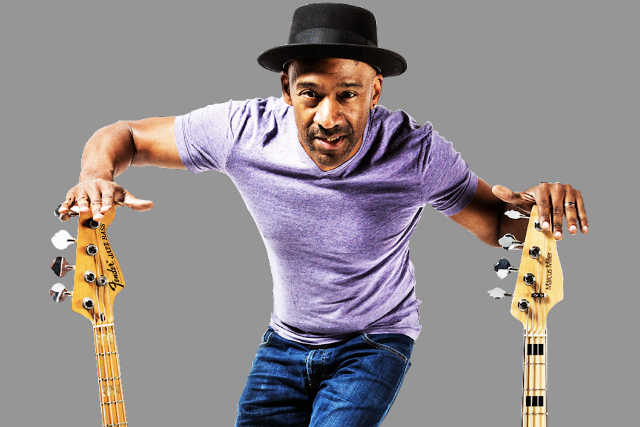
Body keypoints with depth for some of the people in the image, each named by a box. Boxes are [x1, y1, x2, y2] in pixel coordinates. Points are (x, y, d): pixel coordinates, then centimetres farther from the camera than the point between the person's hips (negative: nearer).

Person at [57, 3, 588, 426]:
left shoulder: (416, 152, -25)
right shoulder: (244, 132, -22)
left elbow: (496, 224, -11)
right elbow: (123, 136, -10)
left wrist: (535, 205, -36)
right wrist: (97, 176, -34)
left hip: (375, 342, -3)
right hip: (286, 341, 3)